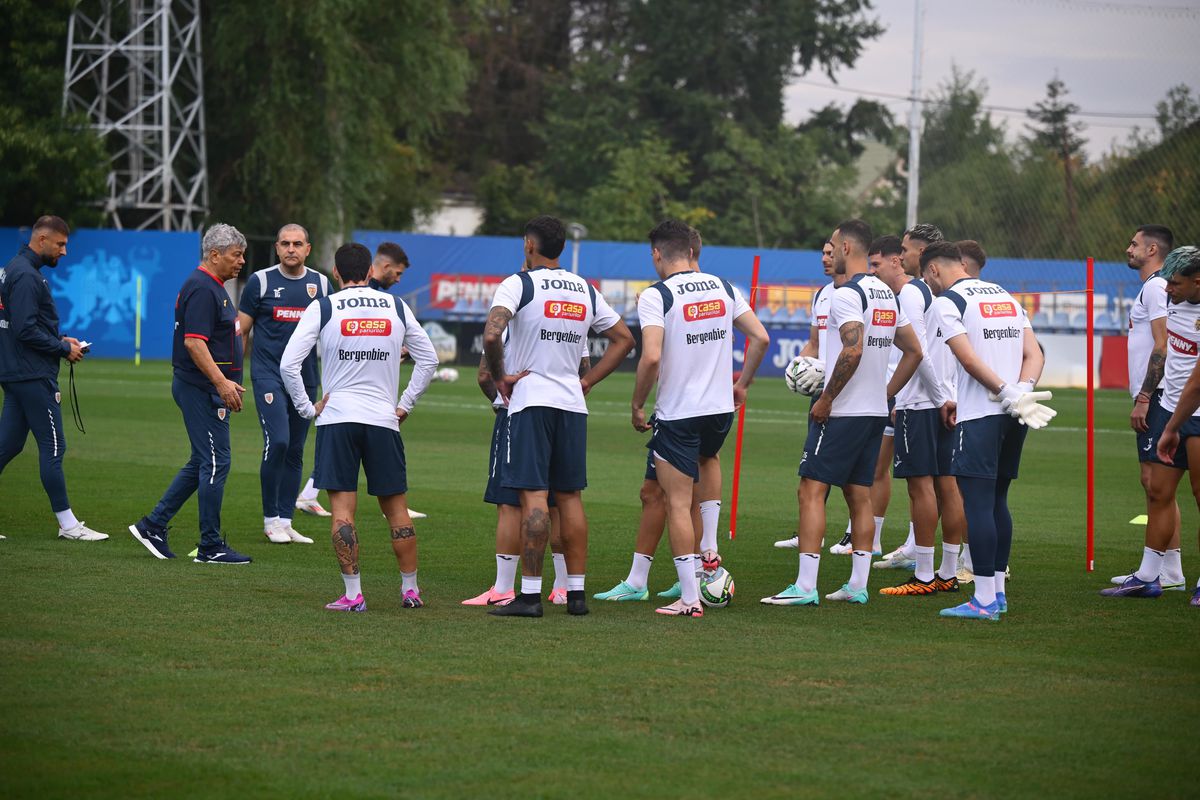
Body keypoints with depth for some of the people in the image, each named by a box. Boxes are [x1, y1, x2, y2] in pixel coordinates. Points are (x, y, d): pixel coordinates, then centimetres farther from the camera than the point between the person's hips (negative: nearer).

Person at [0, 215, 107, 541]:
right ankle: (67, 524, -1)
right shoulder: (27, 276, -16)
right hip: (33, 376, -10)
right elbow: (26, 330, -22)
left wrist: (60, 340, 12)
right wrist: (64, 349, -12)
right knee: (52, 446, -5)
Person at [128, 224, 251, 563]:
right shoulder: (202, 289, -16)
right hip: (201, 389, -11)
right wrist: (222, 381, -29)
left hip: (208, 390, 11)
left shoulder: (213, 287, 17)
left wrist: (225, 383, 25)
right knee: (215, 463, -6)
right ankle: (211, 546, -1)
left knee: (202, 464, 14)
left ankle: (153, 525, 18)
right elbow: (194, 341, -24)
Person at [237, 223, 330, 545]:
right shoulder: (261, 281, 0)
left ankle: (285, 521, 14)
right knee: (277, 442, -17)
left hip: (306, 379, 4)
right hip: (268, 374, -4)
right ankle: (270, 519, -5)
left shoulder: (321, 284, 8)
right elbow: (240, 330, 2)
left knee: (295, 451, 7)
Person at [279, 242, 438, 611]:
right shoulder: (396, 307, 7)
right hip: (384, 420, 2)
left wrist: (307, 408, 2)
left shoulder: (323, 308, -2)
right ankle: (410, 590, 17)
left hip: (337, 417, -2)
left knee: (343, 508, -2)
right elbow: (428, 359, 14)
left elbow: (288, 364, -8)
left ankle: (352, 593, -7)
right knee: (396, 508, 12)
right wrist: (405, 404, 19)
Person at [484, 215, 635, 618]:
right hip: (572, 403, 5)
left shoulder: (517, 285, -7)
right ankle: (576, 592, 10)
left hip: (530, 402, -5)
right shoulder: (586, 291, 12)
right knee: (569, 496, 9)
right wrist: (587, 381, 15)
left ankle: (530, 594, -10)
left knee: (533, 495, -7)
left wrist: (500, 377, -7)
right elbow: (624, 339, 17)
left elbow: (492, 335, -22)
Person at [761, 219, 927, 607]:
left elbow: (852, 350, -26)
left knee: (811, 491, -7)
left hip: (842, 412, -9)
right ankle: (857, 585, 13)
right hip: (875, 413, 9)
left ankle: (805, 586, -12)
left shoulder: (847, 294, -14)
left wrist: (825, 400, -17)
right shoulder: (888, 295, 14)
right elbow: (914, 352, 18)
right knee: (859, 495, 12)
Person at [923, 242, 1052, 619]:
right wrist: (1022, 392, -3)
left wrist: (1007, 393, -14)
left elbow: (968, 359, -16)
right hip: (1014, 417, 7)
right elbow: (1034, 354, 11)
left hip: (980, 415, -7)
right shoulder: (1006, 296, 18)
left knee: (978, 503, -6)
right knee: (997, 501, 15)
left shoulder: (946, 302, -5)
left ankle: (984, 600, -8)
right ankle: (998, 592, 18)